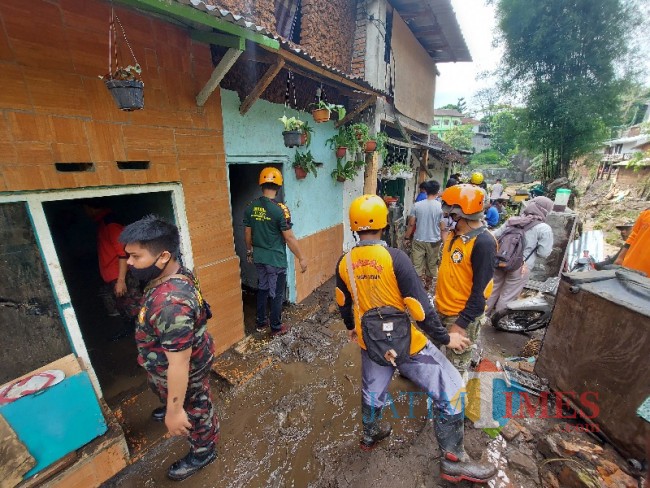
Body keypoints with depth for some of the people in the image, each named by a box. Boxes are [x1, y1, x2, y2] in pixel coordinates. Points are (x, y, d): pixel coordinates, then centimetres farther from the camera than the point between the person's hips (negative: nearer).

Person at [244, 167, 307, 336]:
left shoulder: (250, 207, -2)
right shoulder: (280, 209, -20)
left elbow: (248, 233, 7)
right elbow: (289, 237, -17)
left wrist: (249, 251, 22)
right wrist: (301, 258, -8)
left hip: (259, 257, 6)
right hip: (276, 259, -6)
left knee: (263, 288, 22)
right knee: (276, 293, 10)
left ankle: (261, 322, 35)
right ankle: (276, 327, 25)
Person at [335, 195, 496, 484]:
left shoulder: (345, 262, -6)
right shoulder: (394, 257, -23)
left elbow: (343, 303, 8)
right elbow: (419, 305, -20)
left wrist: (350, 327, 27)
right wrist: (445, 338, -5)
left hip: (369, 340, 6)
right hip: (404, 341, -5)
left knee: (372, 389, 28)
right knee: (448, 389, 14)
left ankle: (370, 435, 52)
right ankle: (453, 461, 26)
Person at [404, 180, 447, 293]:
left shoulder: (417, 205, -7)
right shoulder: (440, 207, -9)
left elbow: (411, 224, -3)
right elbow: (443, 228, -7)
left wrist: (407, 238, 9)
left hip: (418, 240, 0)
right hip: (434, 241, 1)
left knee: (417, 266, 6)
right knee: (431, 266, 18)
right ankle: (428, 286, 35)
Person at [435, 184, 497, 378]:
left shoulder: (483, 242, -23)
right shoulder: (454, 234, 3)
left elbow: (480, 290, -23)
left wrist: (462, 323, -22)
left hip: (461, 316, -8)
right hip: (442, 310, 8)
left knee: (457, 366, 14)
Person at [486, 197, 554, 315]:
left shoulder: (513, 220, 5)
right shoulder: (544, 229, -8)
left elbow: (494, 236, 9)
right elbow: (544, 253, -8)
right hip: (521, 267, -4)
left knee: (493, 290, 18)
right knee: (507, 297, 10)